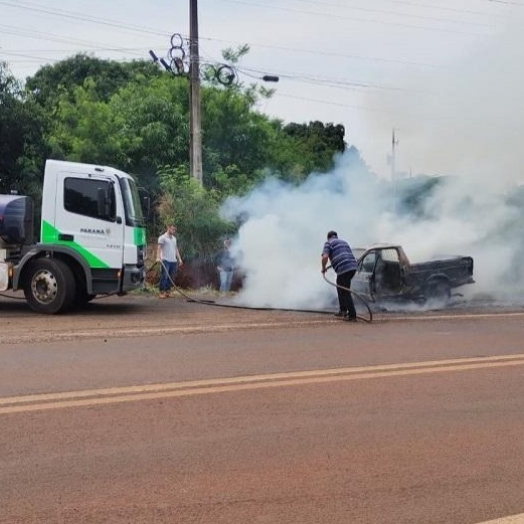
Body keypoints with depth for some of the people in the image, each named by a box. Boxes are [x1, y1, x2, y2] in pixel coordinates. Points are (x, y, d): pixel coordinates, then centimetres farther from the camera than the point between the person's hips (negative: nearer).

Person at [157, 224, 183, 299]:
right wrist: (158, 257, -26)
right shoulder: (162, 237, -2)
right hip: (165, 261, -7)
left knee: (171, 278, 5)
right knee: (164, 277, -9)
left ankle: (167, 292, 11)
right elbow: (159, 248, -12)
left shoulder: (174, 238, 19)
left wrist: (179, 259, 15)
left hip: (173, 261, 7)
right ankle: (162, 292, -5)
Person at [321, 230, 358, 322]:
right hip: (353, 267, 7)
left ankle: (352, 315, -4)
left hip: (343, 269, -7)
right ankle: (343, 310, 28)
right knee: (340, 288, 25)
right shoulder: (343, 242, 28)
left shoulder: (328, 243, 7)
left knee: (345, 292, -2)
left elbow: (325, 257, -9)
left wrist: (323, 268, 8)